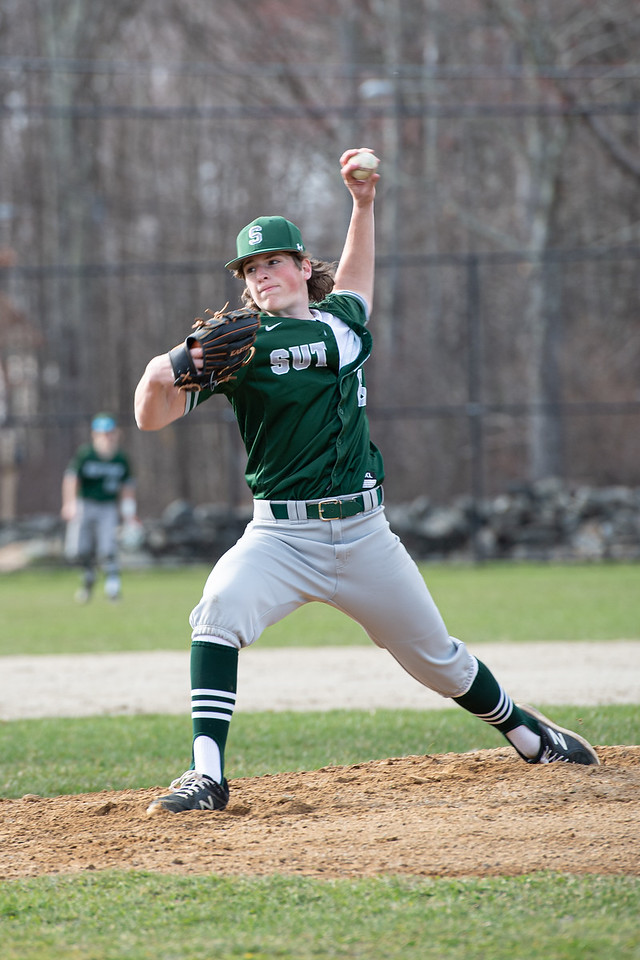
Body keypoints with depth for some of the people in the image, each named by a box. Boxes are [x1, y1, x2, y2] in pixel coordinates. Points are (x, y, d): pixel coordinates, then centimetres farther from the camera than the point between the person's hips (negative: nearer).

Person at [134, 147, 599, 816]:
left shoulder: (343, 321, 7)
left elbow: (353, 280, 33)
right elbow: (152, 417, -11)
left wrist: (363, 203, 25)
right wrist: (162, 374, -31)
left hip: (363, 531, 3)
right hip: (281, 535, -3)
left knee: (438, 659, 13)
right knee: (219, 609, -31)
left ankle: (526, 734, 40)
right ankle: (207, 776, -30)